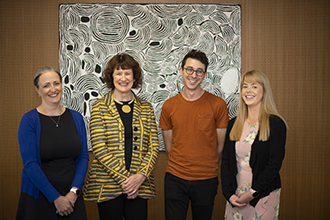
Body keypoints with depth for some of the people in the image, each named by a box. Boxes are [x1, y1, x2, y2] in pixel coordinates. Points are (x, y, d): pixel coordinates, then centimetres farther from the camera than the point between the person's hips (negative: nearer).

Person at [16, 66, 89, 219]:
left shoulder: (76, 118, 3)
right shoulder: (29, 120, -8)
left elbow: (83, 157, 1)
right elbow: (30, 164, -12)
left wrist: (74, 191, -10)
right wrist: (56, 198, -13)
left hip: (71, 197, 3)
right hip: (38, 199, -3)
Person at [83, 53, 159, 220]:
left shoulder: (146, 108, 7)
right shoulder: (99, 108, -2)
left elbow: (153, 147, 4)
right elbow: (99, 148, -9)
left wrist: (140, 176, -10)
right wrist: (124, 178, -13)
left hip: (139, 186, 2)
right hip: (107, 186, -2)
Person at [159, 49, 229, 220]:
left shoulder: (218, 105, -6)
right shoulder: (169, 105, 0)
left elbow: (221, 145, 2)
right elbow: (169, 146, 8)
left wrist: (207, 167, 8)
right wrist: (181, 165, 7)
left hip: (206, 180, -1)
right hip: (175, 180, 1)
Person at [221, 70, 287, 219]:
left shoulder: (276, 124, -6)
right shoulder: (234, 124, 7)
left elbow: (274, 164, -11)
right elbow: (226, 161, 4)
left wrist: (253, 193, -14)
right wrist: (229, 193, -6)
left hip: (263, 195, -3)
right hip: (235, 195, 4)